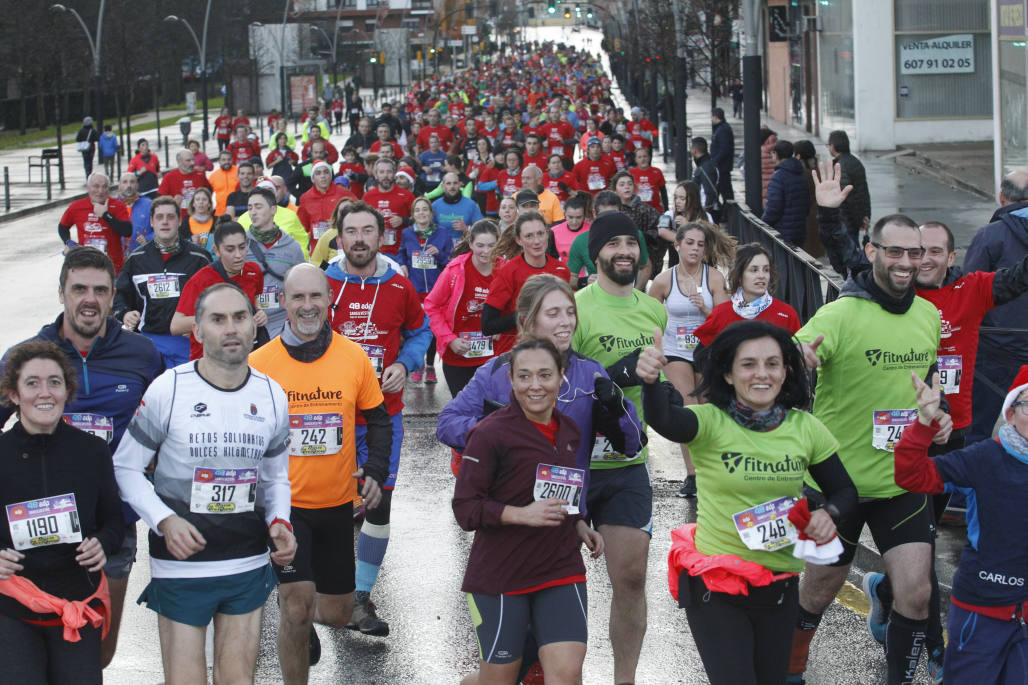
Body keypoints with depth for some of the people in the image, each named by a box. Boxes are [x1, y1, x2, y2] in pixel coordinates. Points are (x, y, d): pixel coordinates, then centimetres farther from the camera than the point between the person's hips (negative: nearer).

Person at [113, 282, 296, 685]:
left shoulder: (272, 396, 5)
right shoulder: (167, 389, -8)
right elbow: (125, 467, -2)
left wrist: (279, 521, -3)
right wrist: (163, 520, -17)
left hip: (249, 566, 4)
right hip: (181, 565, -3)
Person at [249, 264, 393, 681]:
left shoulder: (354, 358, -3)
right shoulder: (258, 363, -8)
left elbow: (378, 420, 9)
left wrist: (375, 471, -4)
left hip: (338, 504, 3)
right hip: (283, 503, -3)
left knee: (336, 613, 12)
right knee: (298, 600, -16)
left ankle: (300, 617, 47)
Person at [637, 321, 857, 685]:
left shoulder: (805, 428, -2)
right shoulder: (711, 423, -13)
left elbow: (844, 490, 9)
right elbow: (663, 419, -35)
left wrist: (828, 513, -14)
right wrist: (651, 380, -56)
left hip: (780, 585, 4)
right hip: (715, 586, -4)